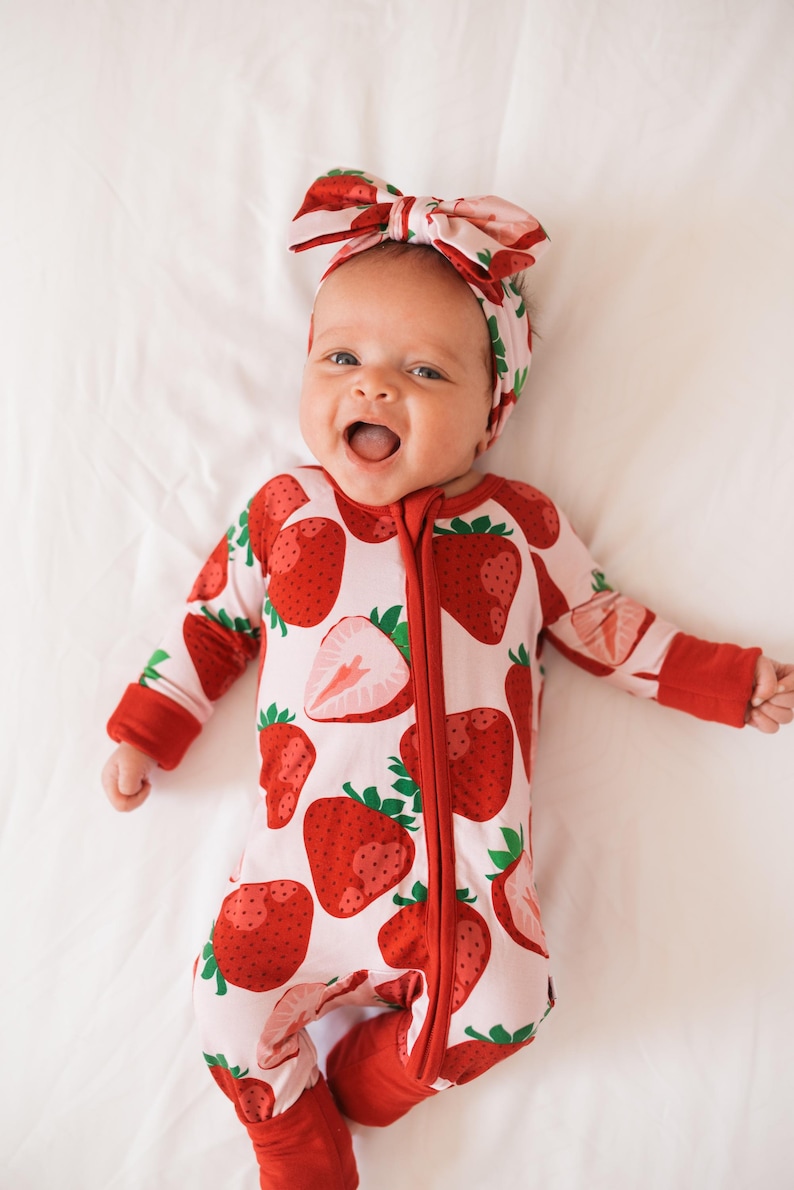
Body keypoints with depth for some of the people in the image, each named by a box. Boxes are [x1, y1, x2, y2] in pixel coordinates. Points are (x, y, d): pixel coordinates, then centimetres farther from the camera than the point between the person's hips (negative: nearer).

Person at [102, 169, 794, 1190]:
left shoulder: (521, 527, 5)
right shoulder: (284, 512, 6)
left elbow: (608, 630, 14)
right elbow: (212, 618, 15)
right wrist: (144, 731, 15)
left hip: (470, 867, 0)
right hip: (310, 855, 1)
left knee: (504, 1007, -11)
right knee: (235, 993, -7)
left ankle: (371, 1080, 20)